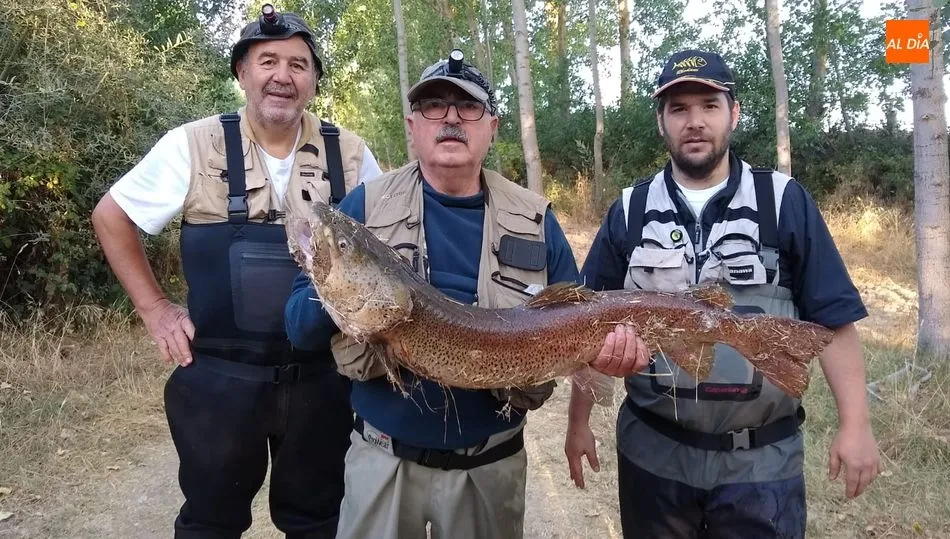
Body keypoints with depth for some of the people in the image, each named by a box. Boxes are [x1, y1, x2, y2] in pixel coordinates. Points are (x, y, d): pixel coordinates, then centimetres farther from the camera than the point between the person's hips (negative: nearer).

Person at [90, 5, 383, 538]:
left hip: (324, 378, 2)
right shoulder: (194, 145, -6)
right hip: (220, 380, -1)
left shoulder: (350, 154, -2)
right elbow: (112, 216, 4)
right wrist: (154, 307, -1)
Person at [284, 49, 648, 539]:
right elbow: (299, 326, -4)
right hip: (383, 457, -1)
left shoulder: (535, 219, 0)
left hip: (491, 464, 2)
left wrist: (609, 343, -19)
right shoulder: (366, 205, -4)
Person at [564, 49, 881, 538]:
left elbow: (832, 320, -3)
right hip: (653, 452, 2)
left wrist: (855, 424, -8)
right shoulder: (630, 211, 1)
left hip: (763, 459, -1)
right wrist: (578, 422, 5)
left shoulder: (784, 202, -3)